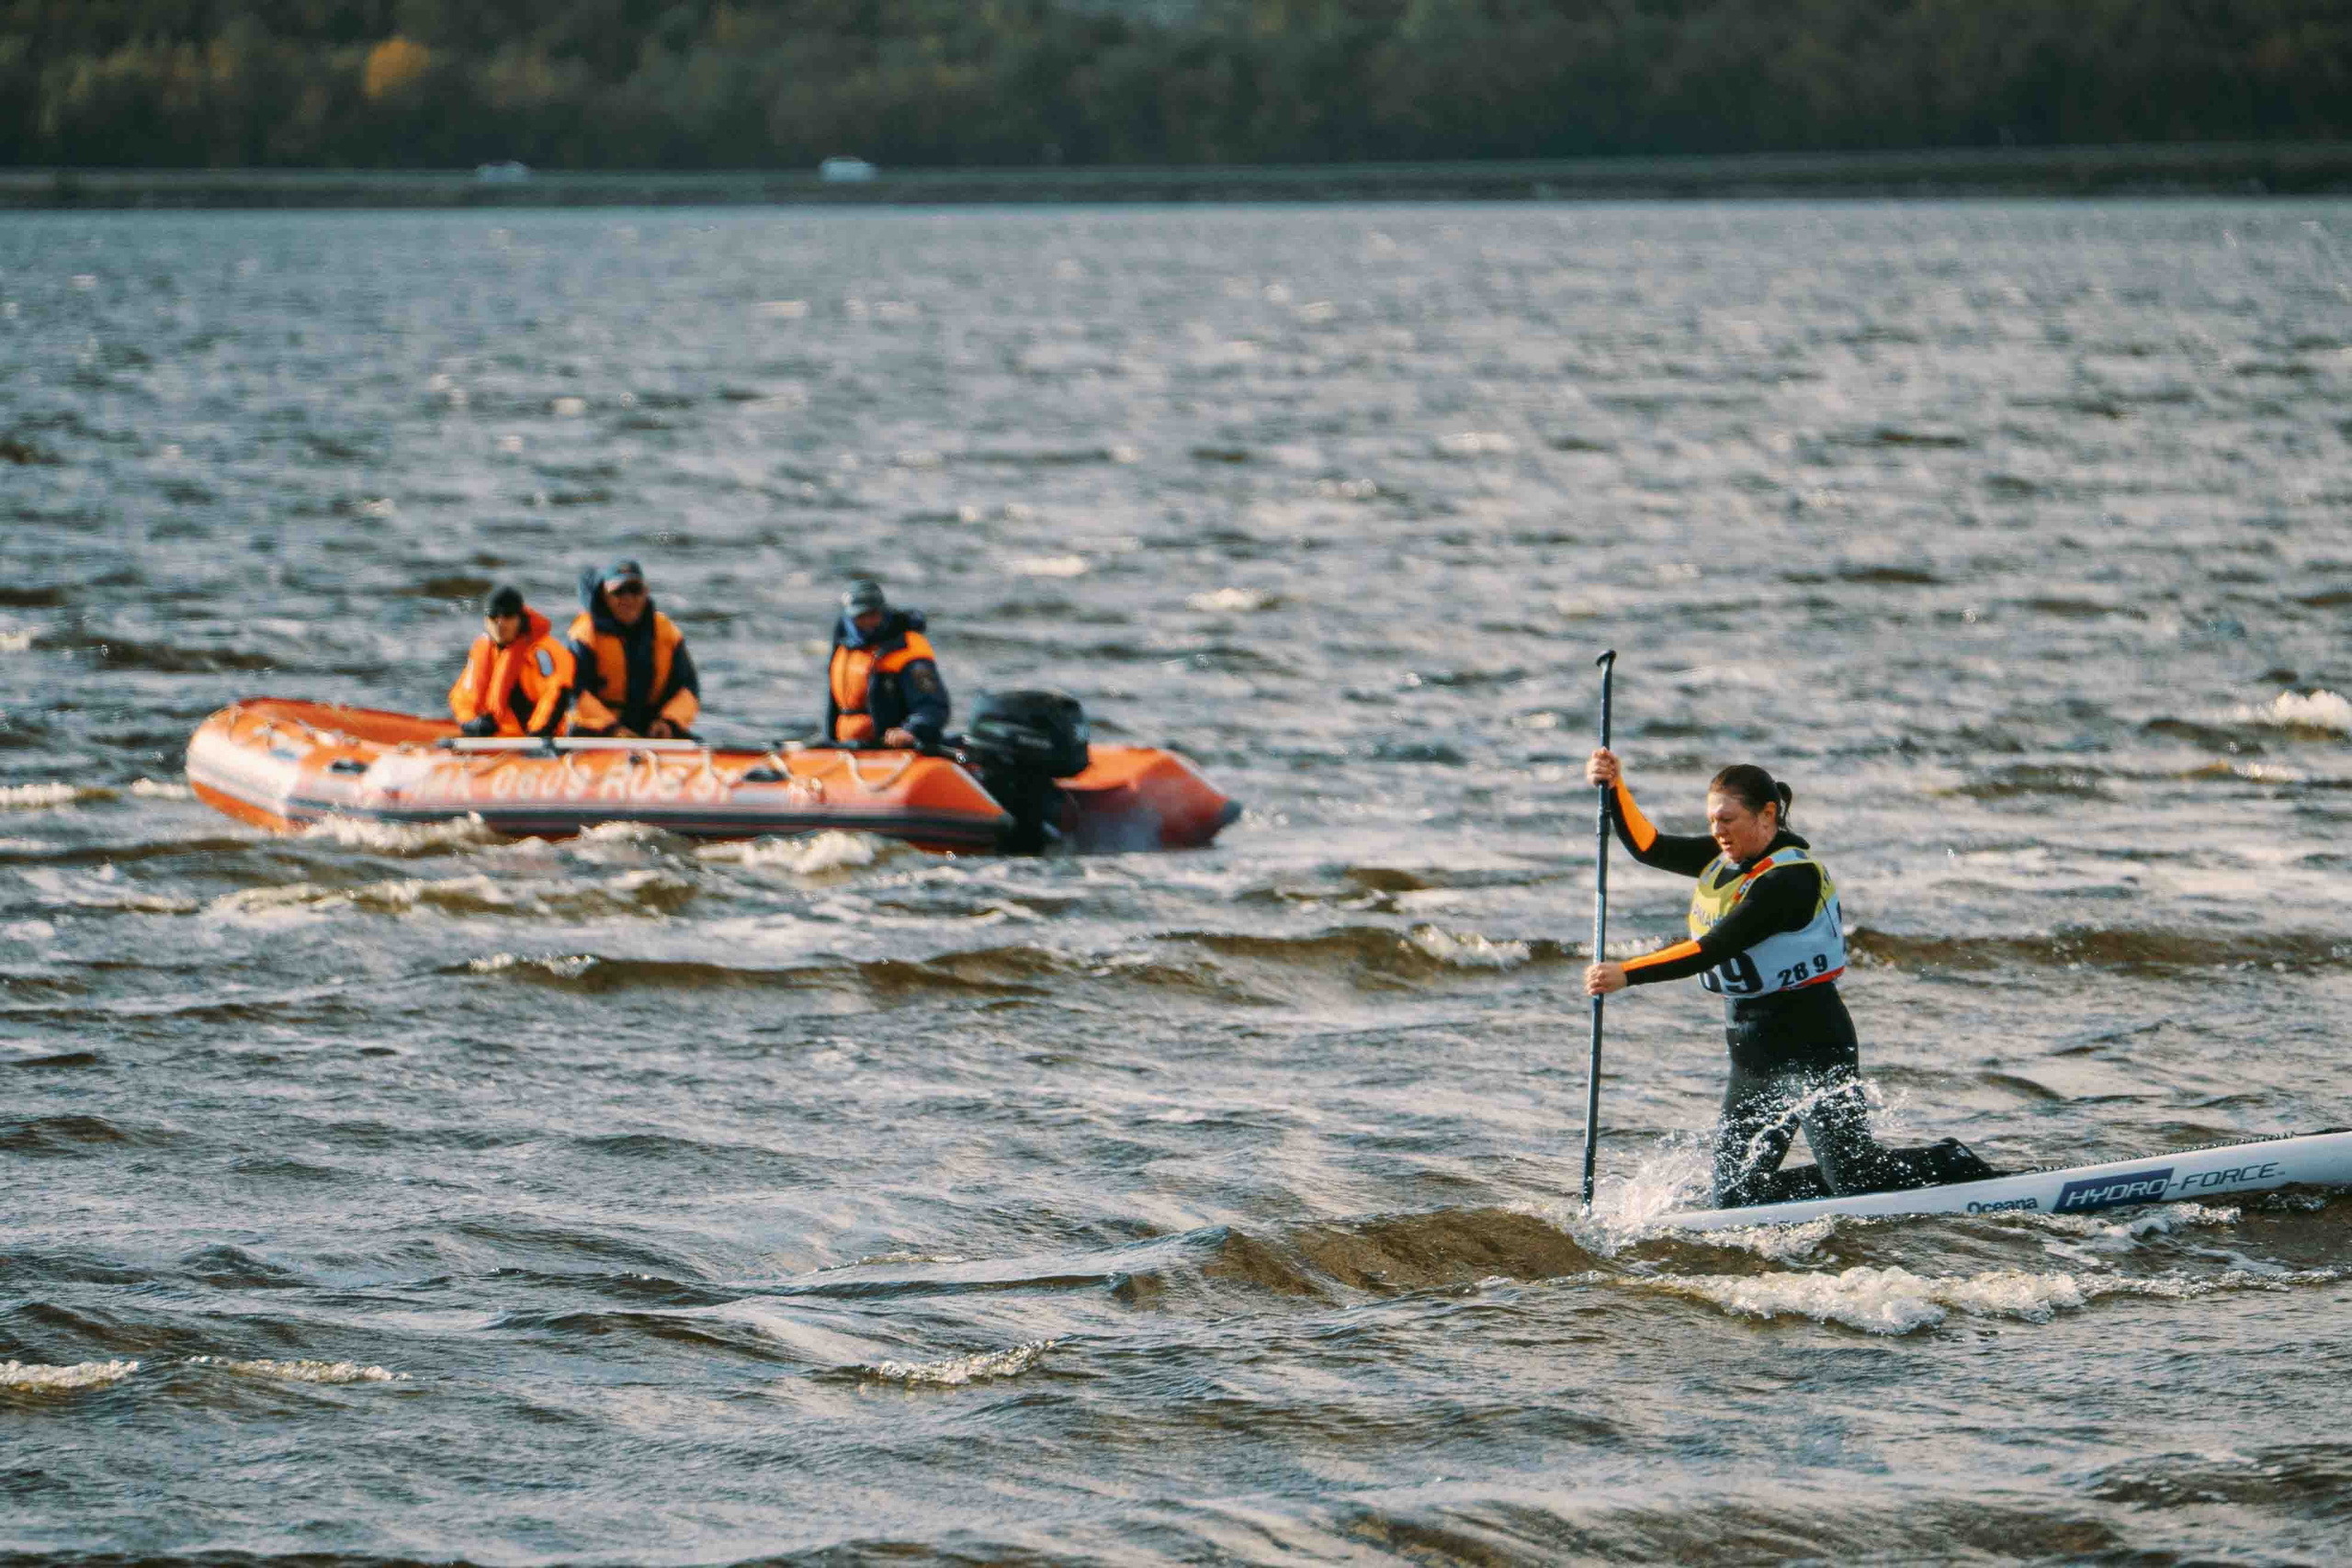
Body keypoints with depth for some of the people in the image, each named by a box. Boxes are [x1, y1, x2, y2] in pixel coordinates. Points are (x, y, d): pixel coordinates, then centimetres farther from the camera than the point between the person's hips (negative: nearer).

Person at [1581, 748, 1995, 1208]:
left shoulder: (1791, 878, -21)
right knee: (1735, 1198, 4)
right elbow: (1650, 847, 10)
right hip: (1754, 1051, 9)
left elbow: (1714, 949, -27)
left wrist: (1627, 975, -30)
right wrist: (1615, 789, -6)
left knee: (1856, 1179, -14)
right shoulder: (1726, 858, 7)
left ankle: (1954, 1165, 14)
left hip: (1812, 1044, -9)